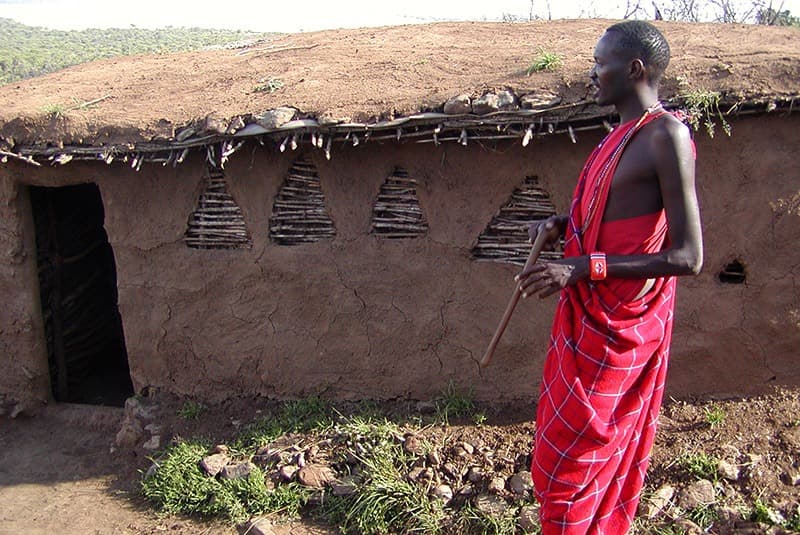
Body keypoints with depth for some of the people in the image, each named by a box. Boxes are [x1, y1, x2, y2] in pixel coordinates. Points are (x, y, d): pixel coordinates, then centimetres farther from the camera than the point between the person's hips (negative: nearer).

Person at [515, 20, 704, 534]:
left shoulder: (666, 135, -20)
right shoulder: (624, 135, 9)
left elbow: (688, 256, -24)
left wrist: (584, 267, -28)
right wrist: (563, 226, 2)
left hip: (614, 326, -9)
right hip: (590, 315, 9)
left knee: (566, 459, 4)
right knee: (609, 451, 23)